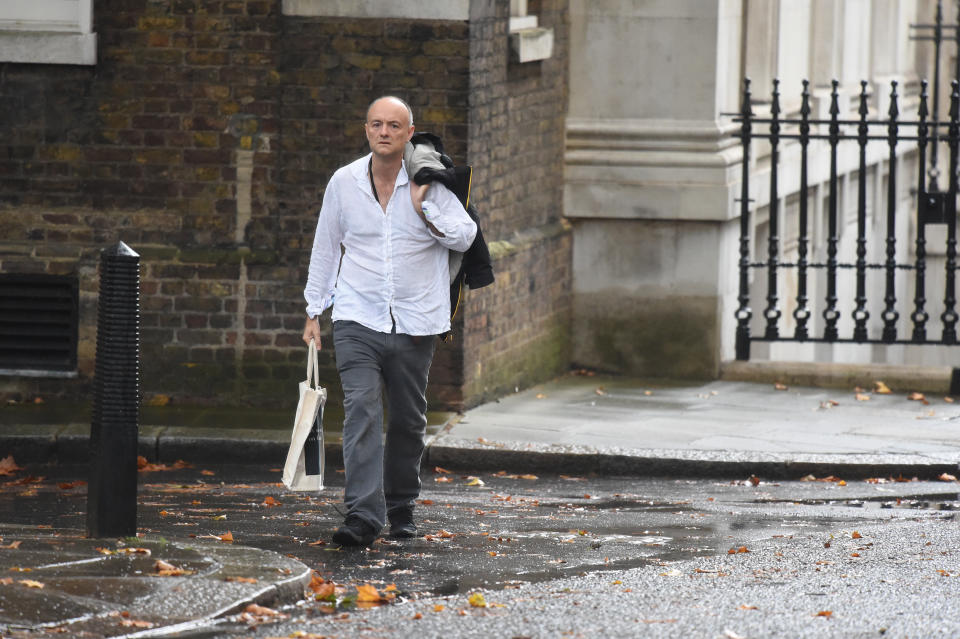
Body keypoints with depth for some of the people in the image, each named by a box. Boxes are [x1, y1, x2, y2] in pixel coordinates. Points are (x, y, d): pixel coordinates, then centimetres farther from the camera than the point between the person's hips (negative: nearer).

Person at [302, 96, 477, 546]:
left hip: (413, 323, 1)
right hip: (357, 319, 0)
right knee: (361, 411, -15)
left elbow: (465, 236, -2)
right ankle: (363, 517, -22)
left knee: (408, 420, 10)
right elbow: (326, 247, 13)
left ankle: (401, 508, 28)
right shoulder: (344, 182, 4)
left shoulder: (429, 184, 0)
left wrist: (425, 208, -16)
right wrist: (314, 310, 13)